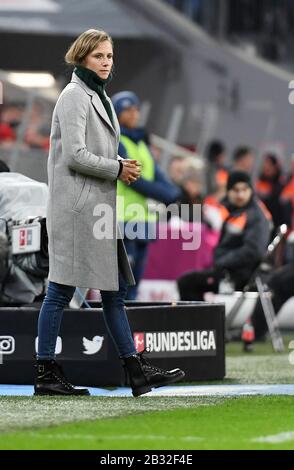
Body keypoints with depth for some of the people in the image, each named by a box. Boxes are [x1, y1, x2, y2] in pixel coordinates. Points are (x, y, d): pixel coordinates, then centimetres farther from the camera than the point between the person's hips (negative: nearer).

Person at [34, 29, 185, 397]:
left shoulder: (98, 97, 19)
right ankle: (45, 374, 0)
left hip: (99, 208, 10)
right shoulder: (74, 97, -10)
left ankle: (136, 370, 10)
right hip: (76, 206, -10)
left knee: (115, 290, 9)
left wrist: (123, 167, 6)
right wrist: (118, 169, -9)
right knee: (61, 290, -5)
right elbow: (75, 155, -19)